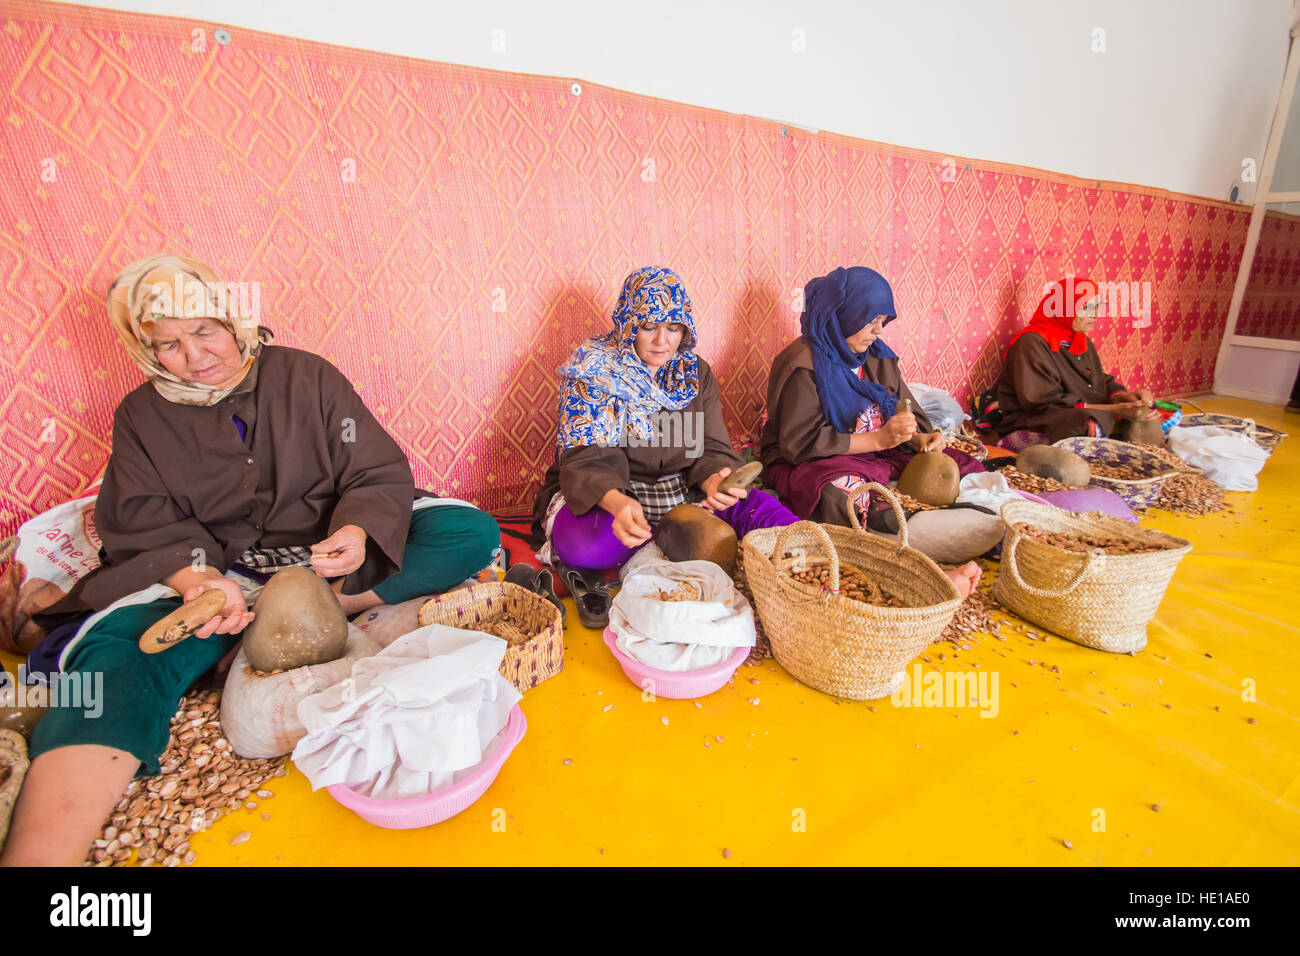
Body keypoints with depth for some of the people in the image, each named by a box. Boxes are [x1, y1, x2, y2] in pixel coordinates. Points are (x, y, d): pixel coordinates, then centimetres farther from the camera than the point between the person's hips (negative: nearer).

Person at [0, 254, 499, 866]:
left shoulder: (306, 375, 5)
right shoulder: (141, 416, 10)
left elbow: (380, 475, -2)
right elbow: (146, 527, 0)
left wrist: (358, 532, -25)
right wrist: (198, 579, -24)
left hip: (323, 559, 0)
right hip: (212, 572, 1)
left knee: (471, 532, -23)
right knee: (120, 647, -32)